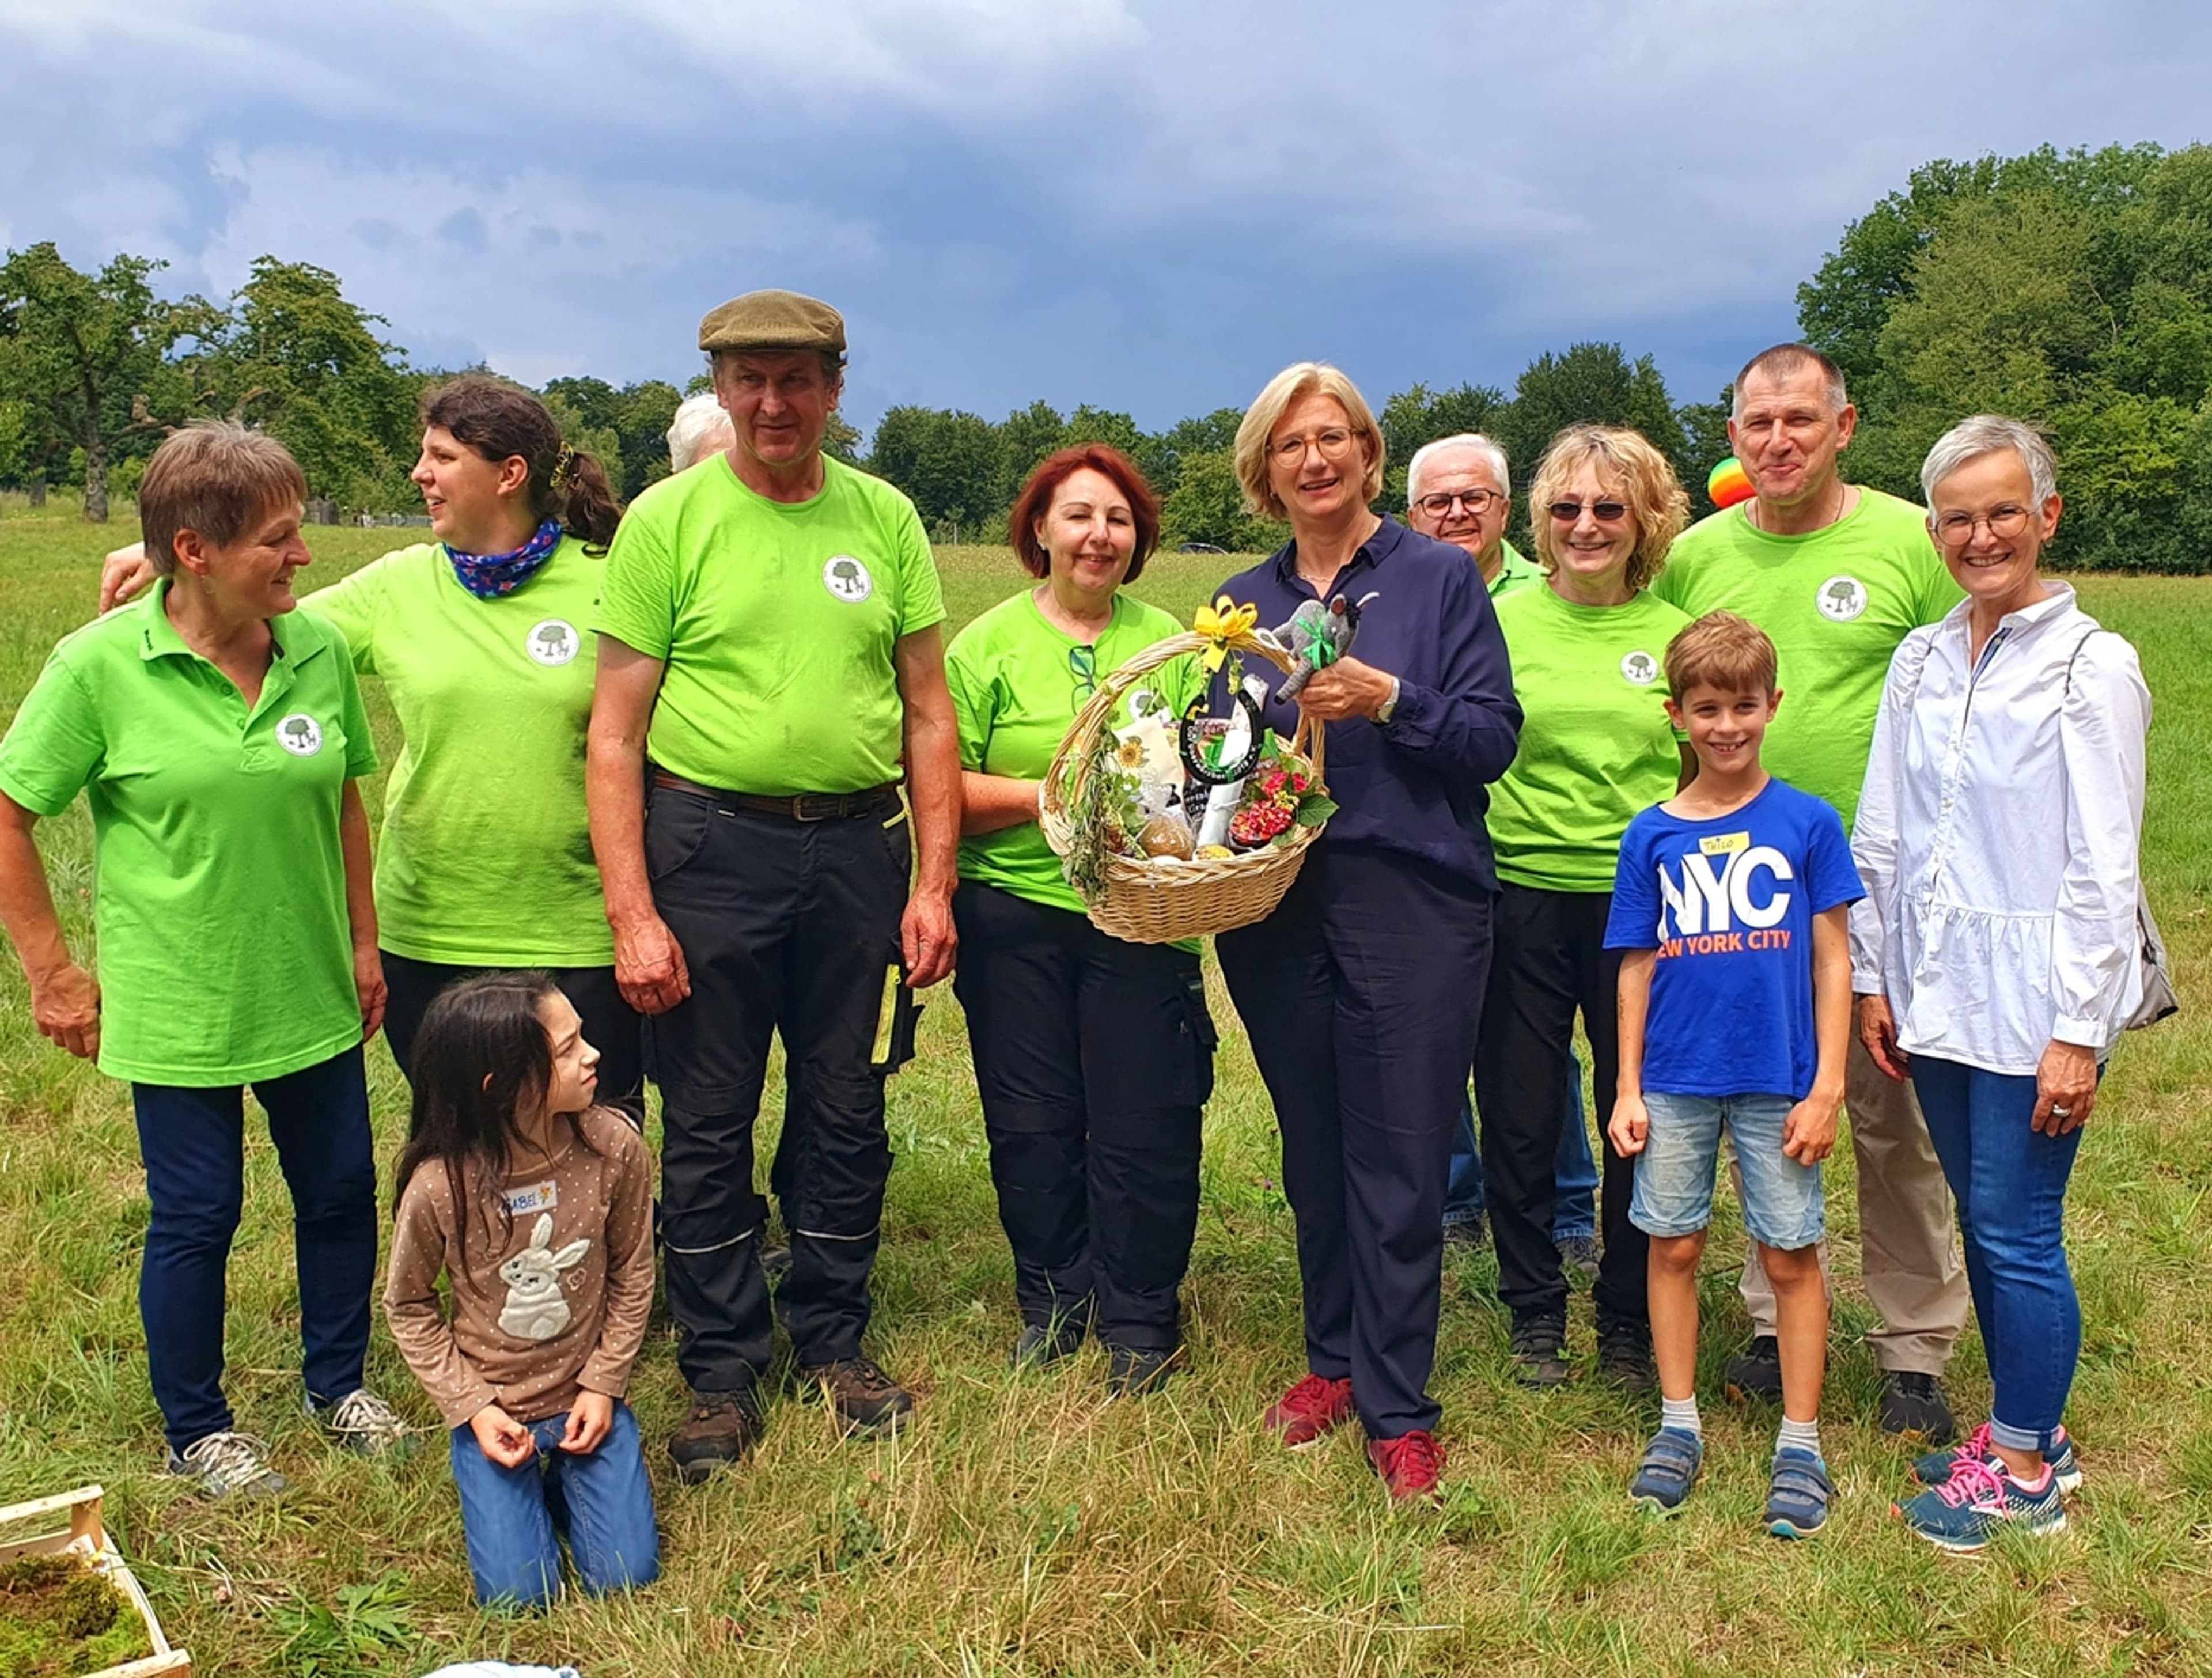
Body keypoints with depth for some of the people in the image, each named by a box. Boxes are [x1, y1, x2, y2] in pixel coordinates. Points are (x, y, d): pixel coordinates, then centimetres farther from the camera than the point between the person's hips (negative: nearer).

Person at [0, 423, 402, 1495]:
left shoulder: (319, 649, -3)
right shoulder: (100, 665, -14)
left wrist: (362, 940, 11)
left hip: (311, 994, 4)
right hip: (176, 1006, -4)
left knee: (342, 1192, 14)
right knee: (197, 1217, 9)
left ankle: (338, 1384, 38)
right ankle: (196, 1431, 31)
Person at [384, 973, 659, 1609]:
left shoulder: (613, 1147, -18)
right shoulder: (438, 1186, -23)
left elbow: (632, 1275, -3)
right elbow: (408, 1307, -5)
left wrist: (603, 1385, -6)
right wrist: (471, 1408, -10)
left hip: (588, 1398, 2)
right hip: (494, 1409, -1)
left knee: (626, 1576, -3)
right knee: (518, 1595, -5)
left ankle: (565, 1477, 26)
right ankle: (516, 1481, 24)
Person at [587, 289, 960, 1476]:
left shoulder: (886, 521, 5)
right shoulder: (668, 519, -3)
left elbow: (929, 715, 7)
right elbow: (614, 733, -5)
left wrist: (933, 883, 1)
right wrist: (632, 913, -11)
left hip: (858, 850, 2)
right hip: (711, 847, -2)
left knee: (847, 1111, 12)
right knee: (708, 1124, 7)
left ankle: (832, 1338, 31)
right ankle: (721, 1372, 24)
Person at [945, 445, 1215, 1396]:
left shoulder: (1169, 642, 9)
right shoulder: (988, 645, 4)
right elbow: (945, 791, -3)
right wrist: (1046, 795, -16)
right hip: (1014, 915, 0)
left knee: (1142, 1125, 2)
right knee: (1029, 1123, 7)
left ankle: (1139, 1325, 20)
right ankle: (1050, 1304, 28)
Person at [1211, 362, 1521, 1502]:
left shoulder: (1439, 577, 2)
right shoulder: (1243, 603, 13)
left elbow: (1493, 737, -4)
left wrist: (1388, 700, -18)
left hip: (1412, 897, -3)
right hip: (1275, 905, 4)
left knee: (1399, 1164, -2)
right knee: (1314, 1152, 12)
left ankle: (1397, 1410, 10)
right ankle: (1335, 1358, 29)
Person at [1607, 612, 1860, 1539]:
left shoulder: (1807, 823, -2)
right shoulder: (1652, 835, 1)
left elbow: (1831, 958, -1)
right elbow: (1637, 969, 5)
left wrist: (1826, 1084, -5)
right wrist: (1628, 1089, 3)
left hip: (1777, 1080, -1)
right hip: (1676, 1080, 2)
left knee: (1790, 1255, 6)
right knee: (1674, 1246, 9)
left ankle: (1801, 1443, 19)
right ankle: (1678, 1424, 24)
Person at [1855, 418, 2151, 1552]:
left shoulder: (2091, 668, -9)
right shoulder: (1920, 661, 8)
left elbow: (2103, 870, -11)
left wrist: (2078, 1034, -13)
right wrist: (1872, 978, 9)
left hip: (2029, 1002, -6)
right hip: (1935, 992, 6)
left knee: (2018, 1235, 1)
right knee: (1980, 1223, 15)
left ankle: (2024, 1474, 17)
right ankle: (2027, 1429, 32)